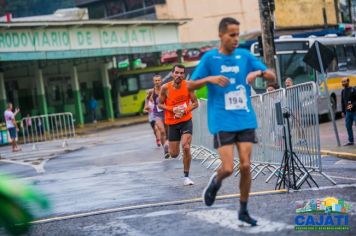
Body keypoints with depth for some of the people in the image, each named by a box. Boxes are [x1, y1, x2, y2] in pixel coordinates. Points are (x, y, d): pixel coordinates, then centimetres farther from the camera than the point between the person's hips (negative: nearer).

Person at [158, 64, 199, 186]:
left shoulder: (188, 86, -10)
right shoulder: (165, 88, -11)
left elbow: (195, 103, -3)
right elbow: (160, 104, -1)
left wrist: (184, 111, -19)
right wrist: (173, 109, -18)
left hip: (186, 120, 0)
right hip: (172, 122, 0)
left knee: (186, 147, -19)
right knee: (174, 154, 4)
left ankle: (186, 176, -2)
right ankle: (168, 146, 45)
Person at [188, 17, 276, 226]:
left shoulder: (245, 56, 4)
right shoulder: (210, 58, -3)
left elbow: (273, 77, 4)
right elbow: (191, 85, 0)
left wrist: (259, 72, -18)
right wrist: (210, 78, -19)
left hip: (246, 120, 3)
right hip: (222, 122, -3)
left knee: (245, 166, 0)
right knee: (228, 168, -10)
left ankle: (244, 210, 16)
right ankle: (216, 182, 26)